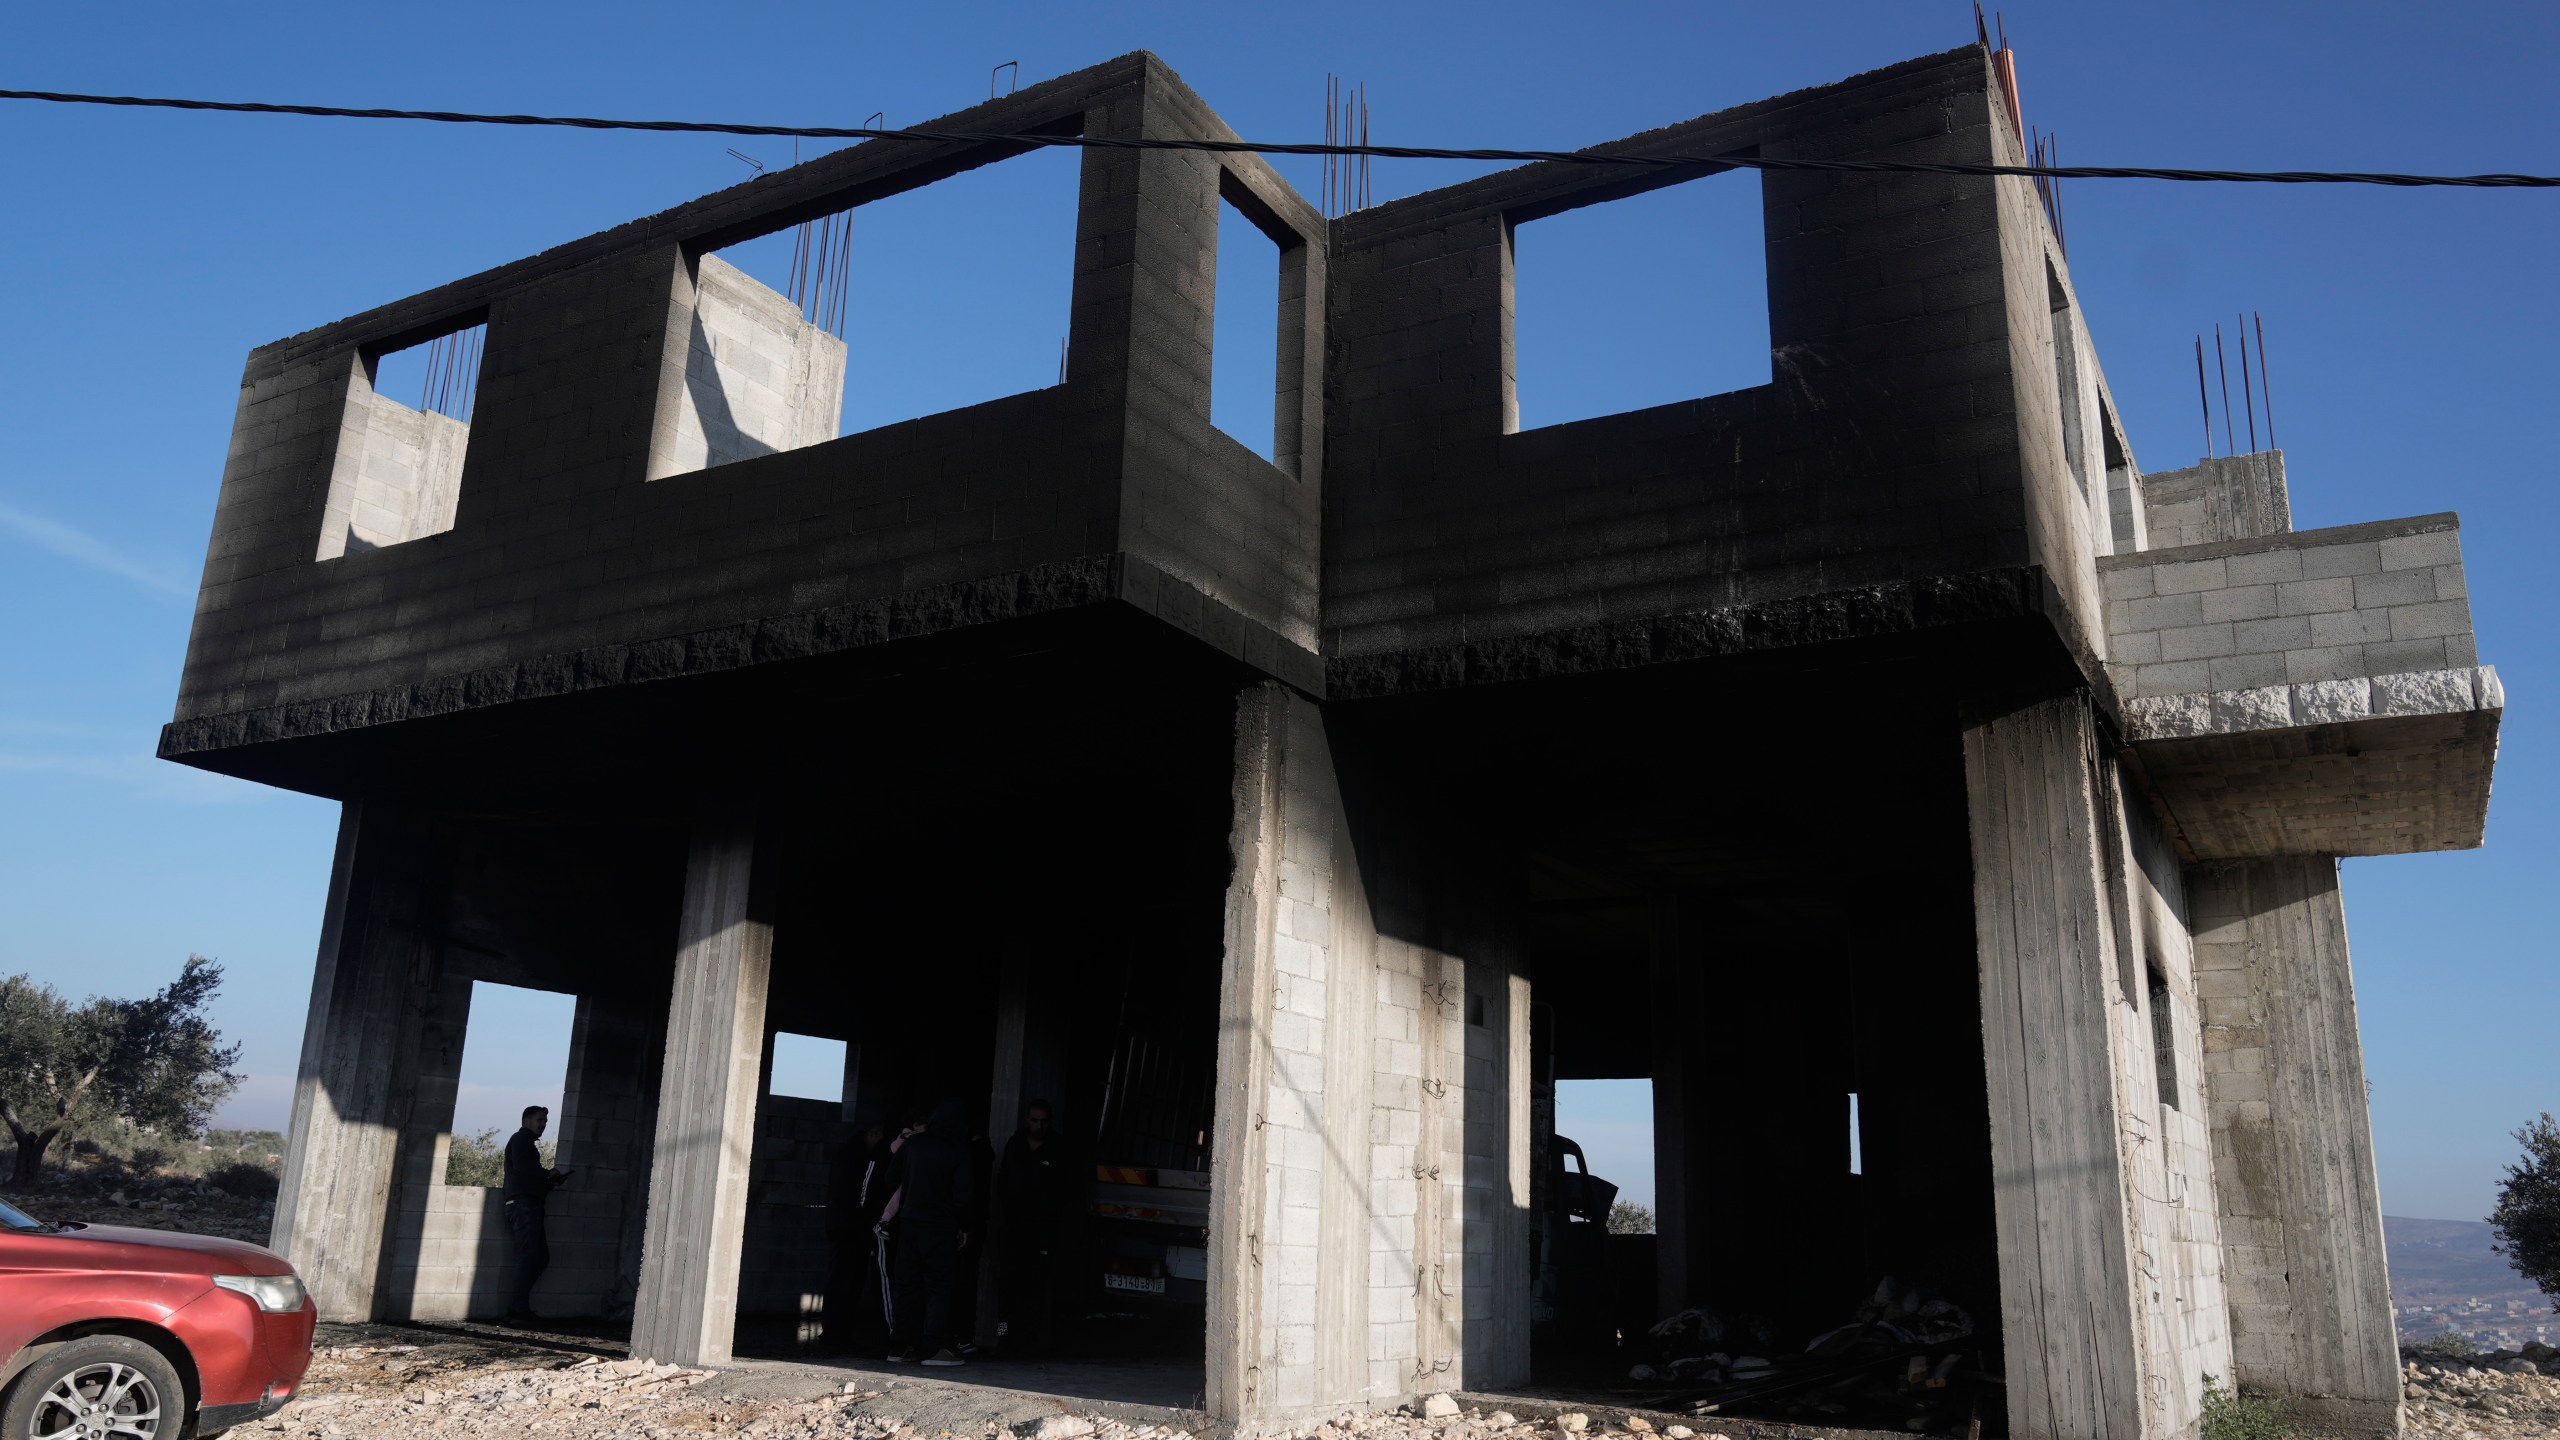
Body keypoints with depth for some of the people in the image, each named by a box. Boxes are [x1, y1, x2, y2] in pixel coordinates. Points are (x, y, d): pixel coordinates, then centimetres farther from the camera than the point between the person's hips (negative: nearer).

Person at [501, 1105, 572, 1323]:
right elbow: (521, 1167, -17)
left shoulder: (527, 1142, 28)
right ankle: (519, 1307, -17)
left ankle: (517, 1305, 4)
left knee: (541, 1256, 5)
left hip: (529, 1203, 10)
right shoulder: (521, 1139, -1)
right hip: (523, 1202, -10)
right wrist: (549, 1174, -8)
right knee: (530, 1254, -15)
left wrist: (549, 1181, 11)